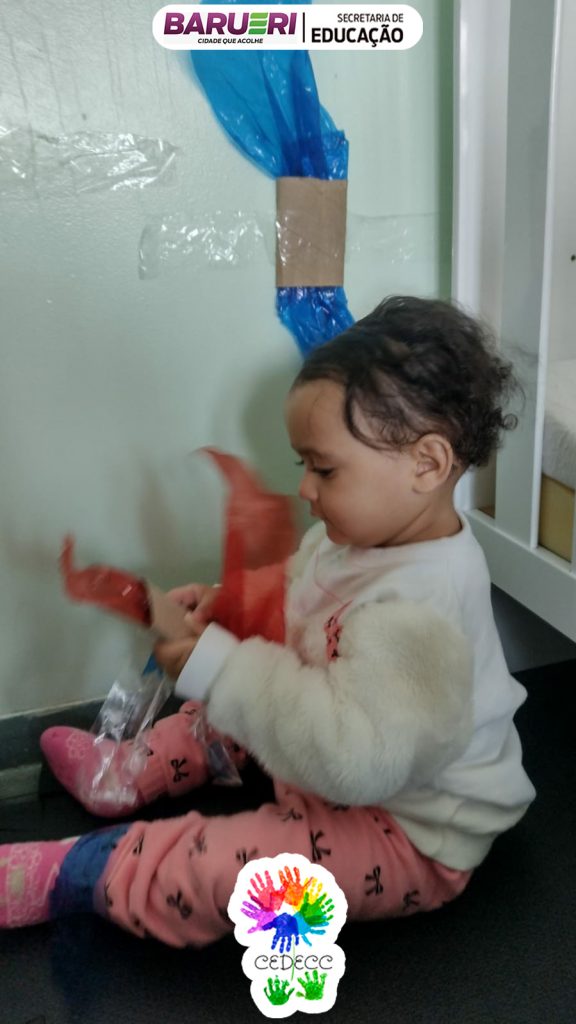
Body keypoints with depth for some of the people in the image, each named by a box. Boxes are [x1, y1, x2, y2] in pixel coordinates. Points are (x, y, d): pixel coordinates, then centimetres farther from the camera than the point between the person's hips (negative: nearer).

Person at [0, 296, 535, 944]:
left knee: (207, 871, -21)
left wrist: (217, 667, -37)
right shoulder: (363, 535, -6)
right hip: (343, 753, 9)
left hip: (410, 835, -9)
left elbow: (353, 758, -41)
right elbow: (296, 606, 11)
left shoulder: (418, 606, -36)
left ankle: (61, 877, 2)